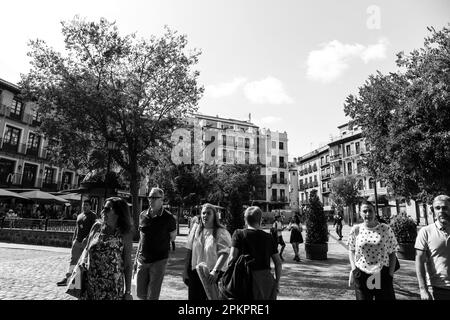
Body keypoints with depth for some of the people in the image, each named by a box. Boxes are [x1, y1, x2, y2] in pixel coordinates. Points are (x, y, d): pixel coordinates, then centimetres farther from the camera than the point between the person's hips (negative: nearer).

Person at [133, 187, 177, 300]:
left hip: (159, 261, -4)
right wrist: (136, 259, 13)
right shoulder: (142, 215, 4)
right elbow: (141, 238, 13)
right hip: (142, 260, 4)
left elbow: (172, 238, 4)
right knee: (140, 294, 13)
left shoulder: (168, 218, -9)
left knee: (153, 296, 2)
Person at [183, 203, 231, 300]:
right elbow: (189, 251, 8)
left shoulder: (221, 232, -9)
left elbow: (224, 254, -18)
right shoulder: (196, 229, 5)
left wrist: (215, 271, -29)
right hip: (195, 272, 4)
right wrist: (185, 271, 7)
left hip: (214, 274, -4)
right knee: (193, 297, 10)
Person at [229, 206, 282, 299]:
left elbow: (232, 257, -13)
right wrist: (277, 282, 14)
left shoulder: (239, 234, -4)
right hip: (266, 278, 3)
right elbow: (278, 262, 5)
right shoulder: (269, 237, 5)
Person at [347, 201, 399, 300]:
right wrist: (353, 269, 0)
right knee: (362, 297, 10)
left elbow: (392, 254, 3)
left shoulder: (386, 229, -2)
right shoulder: (355, 230, -1)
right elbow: (351, 250, 10)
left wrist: (391, 273, -3)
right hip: (361, 275, 0)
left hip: (382, 275, 0)